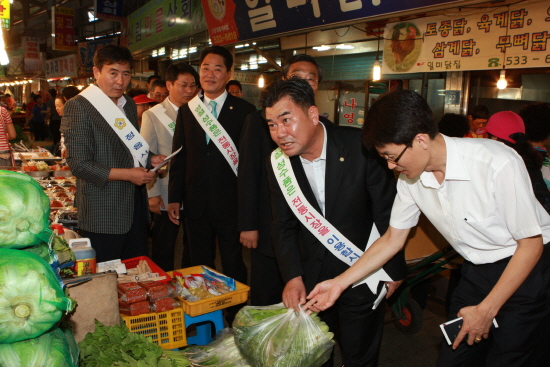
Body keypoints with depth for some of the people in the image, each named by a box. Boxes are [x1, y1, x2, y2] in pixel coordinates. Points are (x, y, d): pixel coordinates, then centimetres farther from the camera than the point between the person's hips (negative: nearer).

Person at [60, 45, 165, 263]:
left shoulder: (129, 104, 13)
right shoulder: (78, 107, -10)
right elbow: (79, 165, -14)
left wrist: (150, 159, 3)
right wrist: (127, 174, -20)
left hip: (135, 208, 7)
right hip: (103, 215, -6)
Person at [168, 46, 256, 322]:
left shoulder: (244, 111, -4)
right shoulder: (187, 111, 9)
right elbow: (179, 157, 10)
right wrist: (174, 198, 6)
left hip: (230, 203, -4)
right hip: (196, 204, 4)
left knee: (233, 268, 8)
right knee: (200, 267, 15)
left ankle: (235, 319, 26)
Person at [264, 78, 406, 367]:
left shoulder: (360, 147, -20)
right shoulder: (278, 163, -7)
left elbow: (388, 213, -12)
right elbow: (284, 226, -1)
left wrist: (393, 271, -6)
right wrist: (293, 277, -12)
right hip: (311, 275, 4)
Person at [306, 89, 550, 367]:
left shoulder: (498, 164, -27)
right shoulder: (411, 178, -11)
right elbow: (392, 240, 1)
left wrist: (486, 310, -14)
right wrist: (340, 282, -2)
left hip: (526, 268, -4)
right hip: (476, 272, 5)